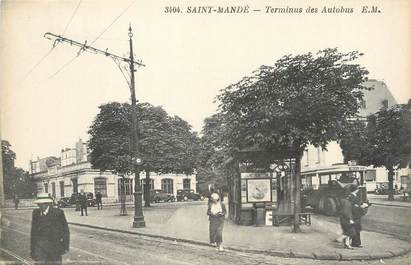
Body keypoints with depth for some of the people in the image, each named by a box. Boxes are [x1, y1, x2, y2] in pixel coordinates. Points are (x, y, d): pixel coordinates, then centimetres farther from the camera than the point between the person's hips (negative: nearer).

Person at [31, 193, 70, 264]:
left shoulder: (58, 212, -6)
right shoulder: (36, 213, 5)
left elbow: (65, 229, 0)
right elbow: (33, 231, 12)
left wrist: (66, 246, -2)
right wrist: (32, 248, 12)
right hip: (40, 246, 2)